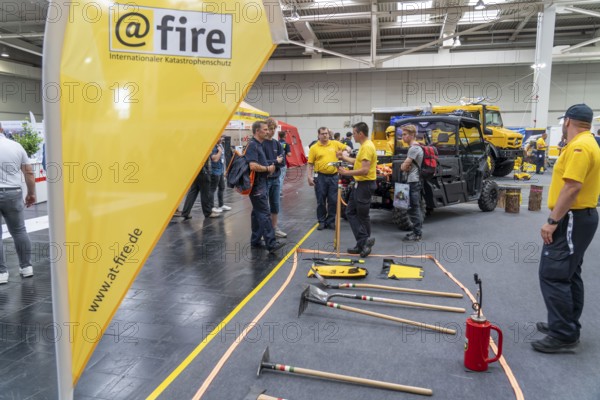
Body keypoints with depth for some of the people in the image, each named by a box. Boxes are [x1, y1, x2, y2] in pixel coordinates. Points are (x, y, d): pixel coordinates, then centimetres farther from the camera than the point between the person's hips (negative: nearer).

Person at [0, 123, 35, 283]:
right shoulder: (17, 146, 5)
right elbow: (29, 172, 7)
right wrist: (31, 193, 15)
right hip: (13, 194, 3)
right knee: (19, 231, 13)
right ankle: (26, 266, 19)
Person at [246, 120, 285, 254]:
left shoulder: (259, 145, 16)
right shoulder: (252, 145, -15)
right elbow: (253, 166, -26)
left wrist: (269, 167, 9)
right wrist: (268, 169, -11)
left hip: (261, 183, 10)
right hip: (257, 184, -10)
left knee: (257, 213, 13)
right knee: (264, 214, -11)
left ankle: (255, 241, 20)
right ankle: (271, 243, -12)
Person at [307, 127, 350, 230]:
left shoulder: (335, 143, 6)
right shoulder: (314, 148, 0)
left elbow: (347, 148, 16)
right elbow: (310, 164, 0)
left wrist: (345, 151, -7)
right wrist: (310, 176, -8)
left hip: (333, 176, 2)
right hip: (320, 176, -2)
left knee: (333, 200, 6)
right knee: (321, 200, 6)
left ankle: (331, 221, 19)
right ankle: (322, 221, 19)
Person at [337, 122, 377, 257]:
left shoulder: (367, 147, -20)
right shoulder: (364, 146, 14)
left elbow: (364, 170, -26)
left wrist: (347, 172, -21)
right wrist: (344, 157, 29)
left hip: (365, 185, -11)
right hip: (360, 184, 11)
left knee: (362, 216, -2)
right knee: (351, 212, 12)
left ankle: (364, 241, 10)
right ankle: (362, 244, 13)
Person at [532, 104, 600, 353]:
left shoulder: (579, 147, -18)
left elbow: (572, 187, -26)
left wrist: (552, 221, -23)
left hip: (572, 220, -11)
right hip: (579, 217, 11)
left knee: (553, 275, -9)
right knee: (569, 274, 16)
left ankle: (564, 335, -3)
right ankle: (567, 325, 26)